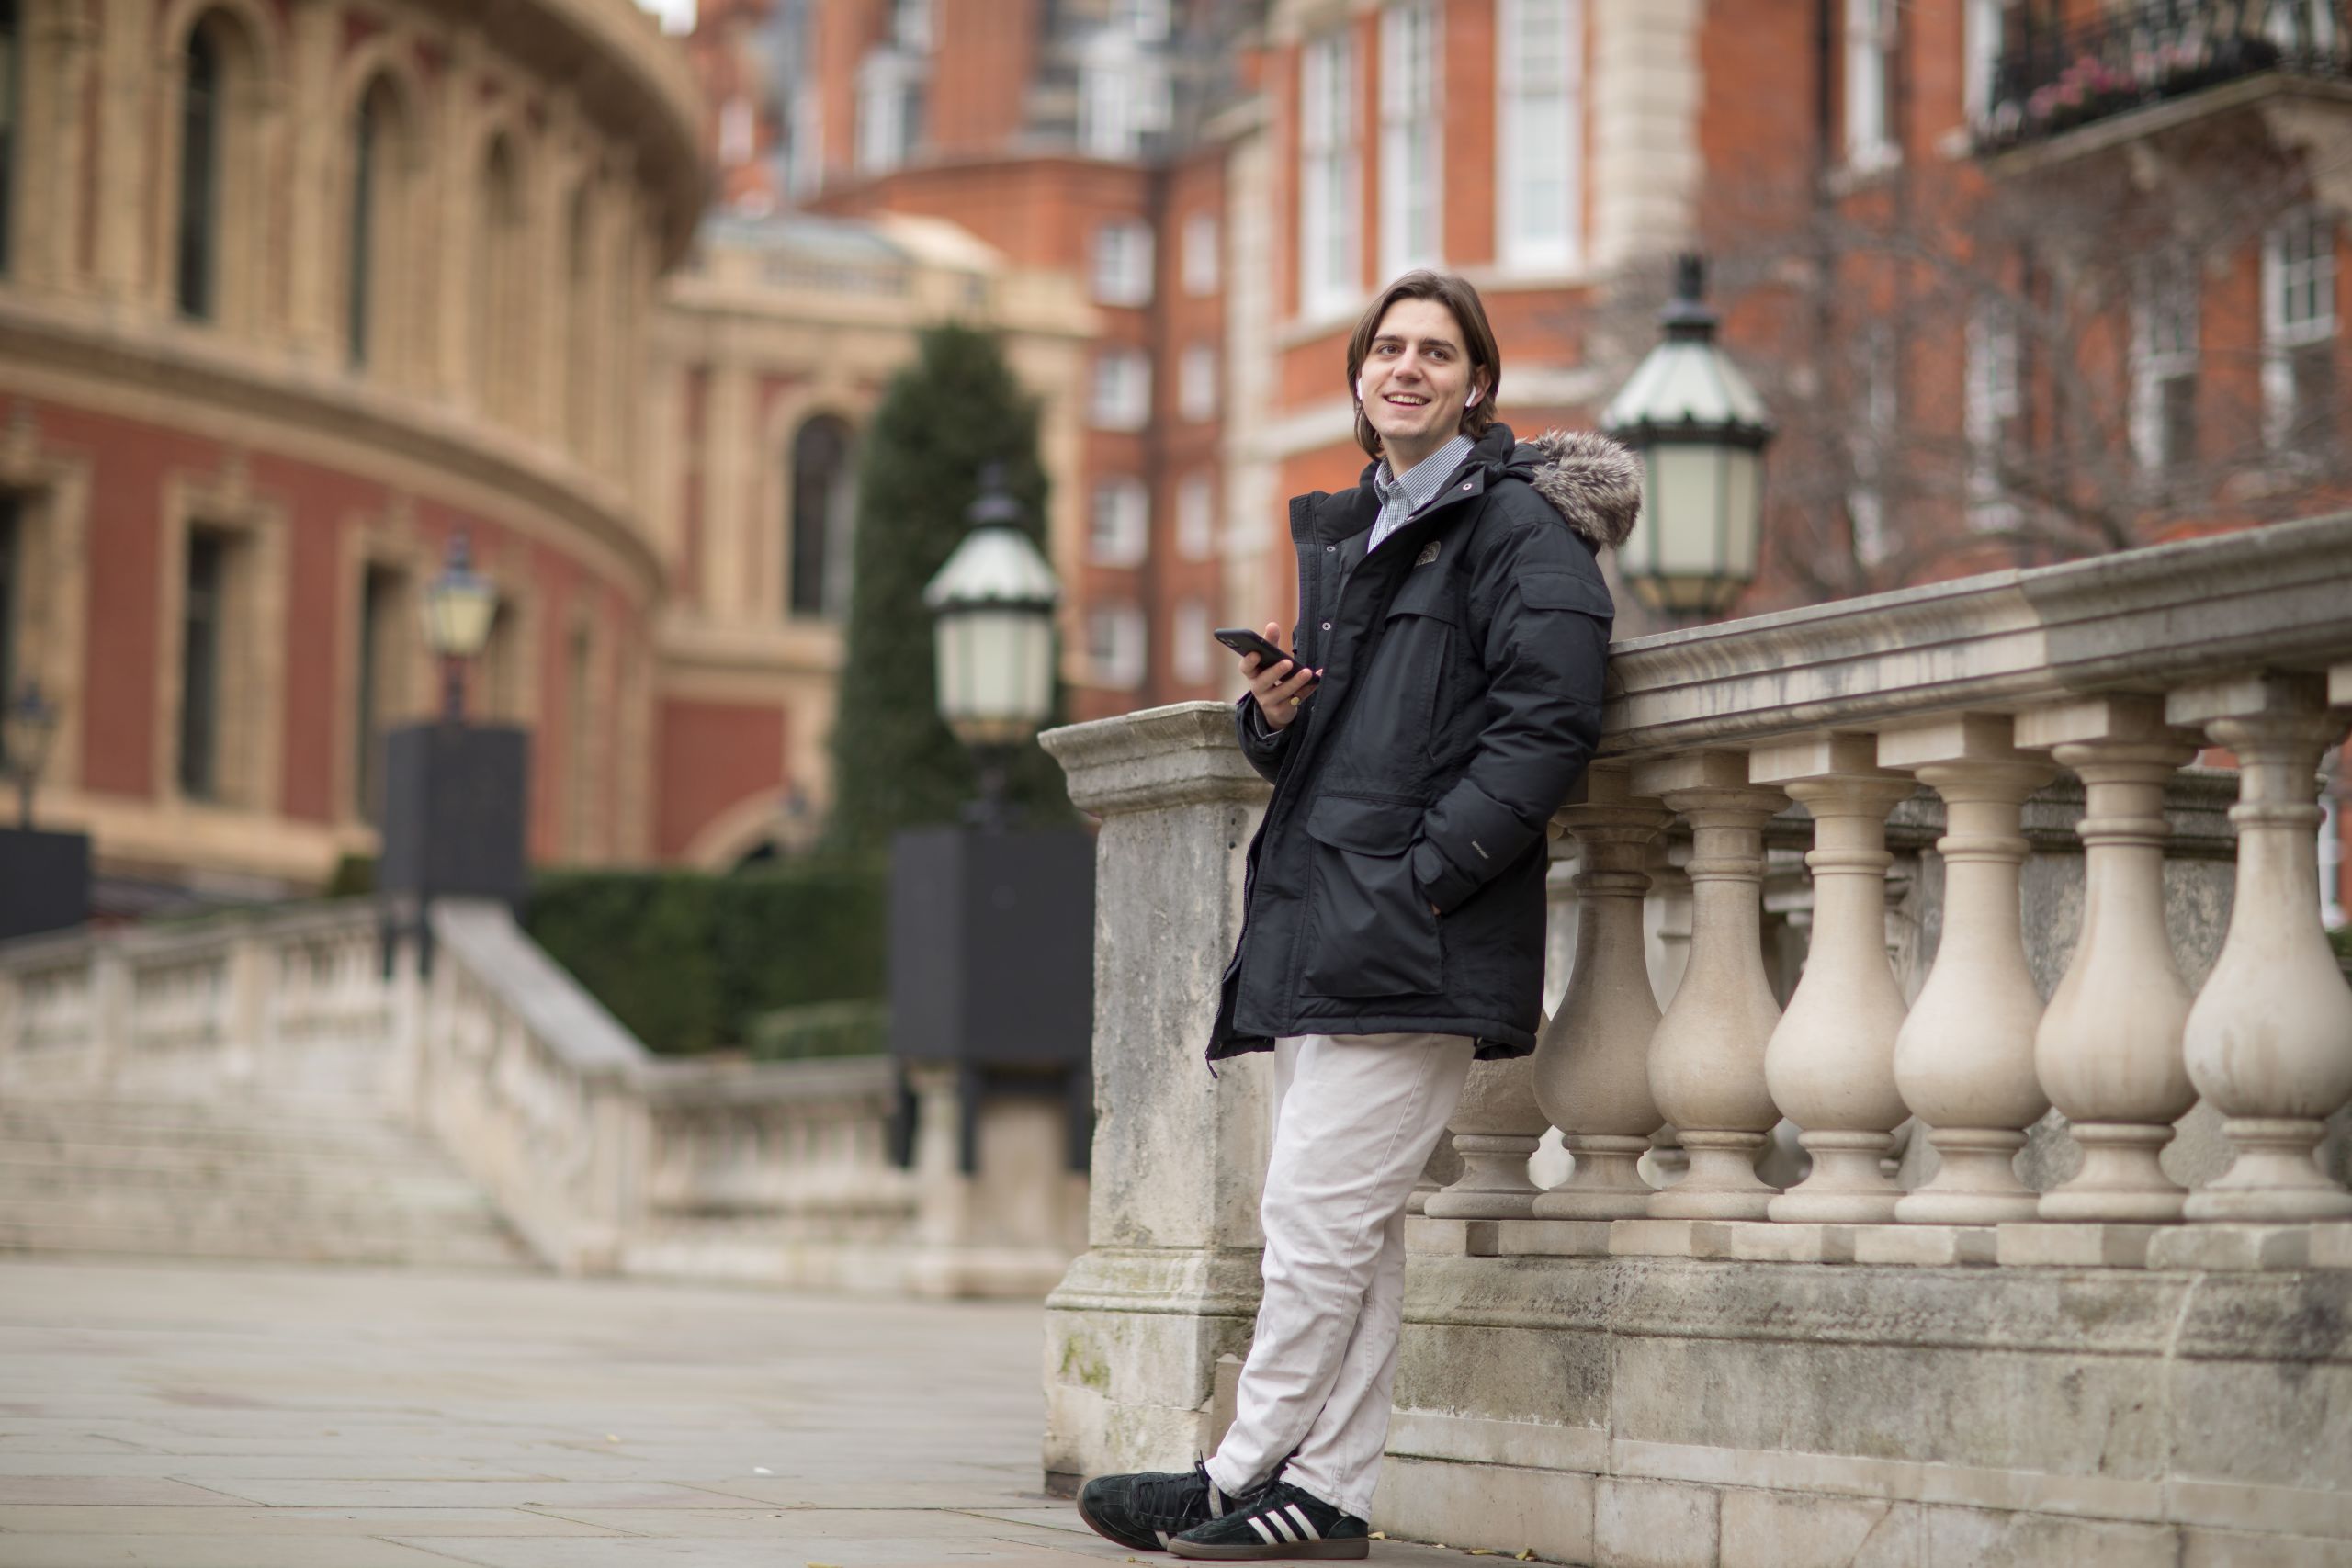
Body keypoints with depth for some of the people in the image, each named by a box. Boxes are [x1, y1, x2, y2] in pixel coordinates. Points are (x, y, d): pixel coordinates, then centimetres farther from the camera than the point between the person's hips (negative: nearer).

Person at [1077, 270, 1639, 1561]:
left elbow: (1548, 725, -12)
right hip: (1318, 924, 8)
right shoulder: (1342, 532, 22)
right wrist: (1270, 711, 4)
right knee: (1347, 1229, 7)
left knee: (1317, 1216, -9)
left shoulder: (1519, 523, -3)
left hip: (1415, 937, -8)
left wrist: (1418, 873, -17)